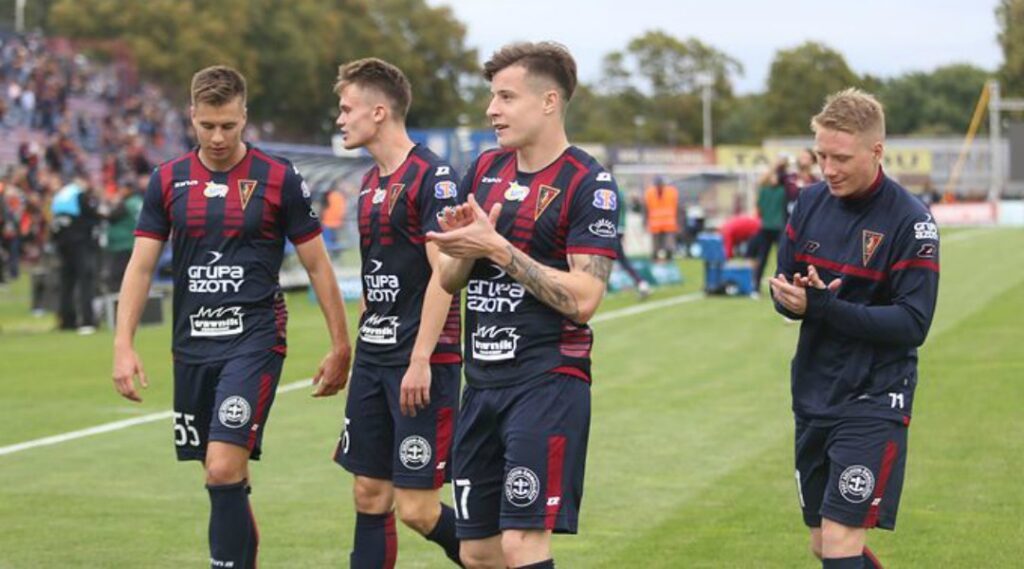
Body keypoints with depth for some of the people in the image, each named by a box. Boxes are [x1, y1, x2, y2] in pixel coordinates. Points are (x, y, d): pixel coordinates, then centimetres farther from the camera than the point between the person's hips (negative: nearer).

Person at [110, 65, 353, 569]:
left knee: (224, 469, -17)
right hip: (193, 343, 4)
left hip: (254, 339, -4)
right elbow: (141, 265, 5)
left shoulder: (279, 180, -3)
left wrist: (340, 347, 2)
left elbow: (317, 265, 2)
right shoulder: (168, 180, 6)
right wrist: (123, 346, -4)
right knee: (228, 479, 10)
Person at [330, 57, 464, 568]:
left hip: (421, 361, -8)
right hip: (373, 355, 8)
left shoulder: (431, 176, -13)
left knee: (416, 508, -8)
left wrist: (420, 360, -22)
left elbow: (443, 274, -18)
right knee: (370, 495, 8)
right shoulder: (372, 182, 14)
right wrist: (354, 347, 18)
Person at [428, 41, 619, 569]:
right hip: (482, 382, 7)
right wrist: (463, 244, -7)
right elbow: (449, 279, 16)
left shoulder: (589, 184, -9)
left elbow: (583, 299, -17)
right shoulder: (485, 169, 12)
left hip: (546, 381, -7)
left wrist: (497, 248, -17)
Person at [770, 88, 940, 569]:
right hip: (813, 397, 6)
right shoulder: (811, 202, 3)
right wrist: (794, 298, -17)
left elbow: (912, 325, -17)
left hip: (874, 402, -6)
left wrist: (824, 306, -26)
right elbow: (783, 288, 8)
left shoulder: (910, 222, -14)